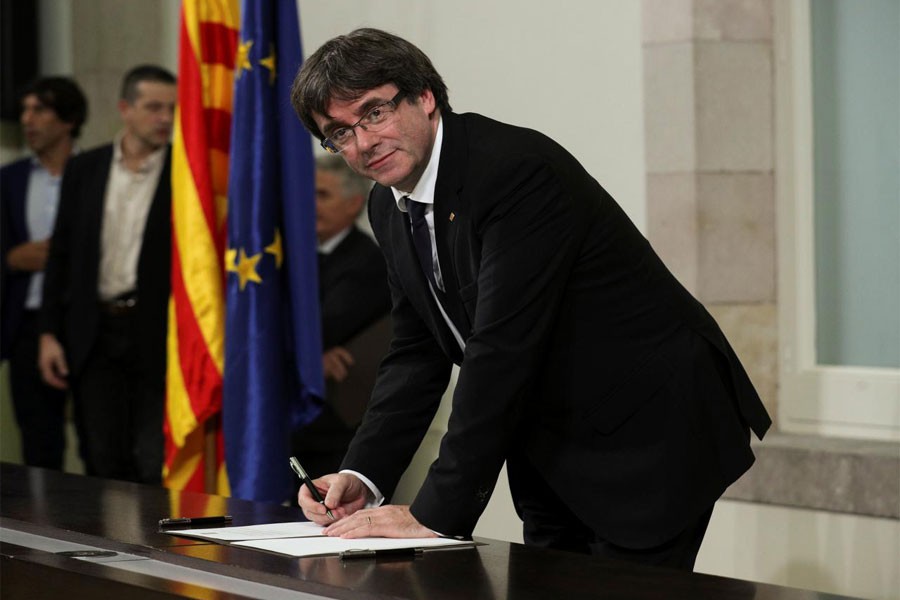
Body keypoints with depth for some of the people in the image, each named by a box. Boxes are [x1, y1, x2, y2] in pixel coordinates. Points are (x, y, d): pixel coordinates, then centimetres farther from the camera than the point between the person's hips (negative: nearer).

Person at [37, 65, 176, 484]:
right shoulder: (84, 170, 8)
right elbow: (61, 254, 10)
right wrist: (49, 332, 5)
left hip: (159, 337, -3)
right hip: (95, 334, 3)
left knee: (156, 465, -4)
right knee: (102, 464, 6)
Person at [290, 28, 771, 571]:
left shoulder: (515, 169, -25)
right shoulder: (390, 206, 4)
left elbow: (502, 350, -29)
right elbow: (417, 354, 7)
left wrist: (436, 514, -29)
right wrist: (363, 476, -9)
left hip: (651, 430, -8)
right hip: (553, 449, 8)